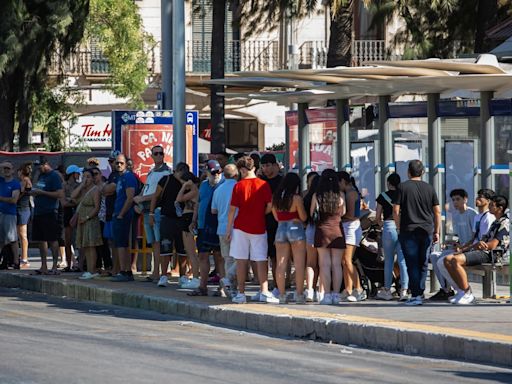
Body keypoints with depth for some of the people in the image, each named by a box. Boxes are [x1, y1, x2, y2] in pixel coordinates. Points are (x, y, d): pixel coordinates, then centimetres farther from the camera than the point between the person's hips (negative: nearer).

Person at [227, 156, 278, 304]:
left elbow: (232, 209, -3)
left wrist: (228, 229, 3)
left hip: (241, 227, -1)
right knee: (261, 261, 3)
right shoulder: (264, 185, -2)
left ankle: (241, 293, 4)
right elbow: (270, 206, -5)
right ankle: (264, 292, -5)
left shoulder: (238, 186, -4)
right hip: (259, 228, 1)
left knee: (241, 261, 4)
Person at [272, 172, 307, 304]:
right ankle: (299, 294, 0)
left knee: (281, 265, 6)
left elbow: (276, 217, 11)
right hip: (296, 229, -4)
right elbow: (303, 217, -8)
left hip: (281, 229, 4)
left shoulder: (275, 198, 2)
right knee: (299, 264, 2)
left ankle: (282, 294, 5)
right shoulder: (296, 198, -12)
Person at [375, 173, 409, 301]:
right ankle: (404, 290, -7)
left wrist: (381, 224, 26)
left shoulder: (383, 196, 2)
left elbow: (378, 217, 5)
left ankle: (387, 291, 11)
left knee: (388, 260, 7)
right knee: (403, 260, 1)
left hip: (389, 227, -1)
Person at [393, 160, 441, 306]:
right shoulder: (429, 188, 7)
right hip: (426, 230, 3)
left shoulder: (402, 187, -2)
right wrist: (437, 232, 11)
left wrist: (399, 228, 7)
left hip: (409, 230, -3)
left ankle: (415, 295, -6)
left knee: (413, 265, -2)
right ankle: (420, 293, 12)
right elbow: (437, 212, 6)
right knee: (423, 264, 11)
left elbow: (396, 211, -5)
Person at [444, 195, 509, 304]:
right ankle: (462, 290, -3)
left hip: (489, 254, -10)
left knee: (456, 260, -30)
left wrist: (476, 245, 1)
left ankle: (467, 294, -23)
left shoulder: (505, 223, -7)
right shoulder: (496, 222, 24)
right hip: (482, 251, 10)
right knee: (448, 260, -2)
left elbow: (492, 245, -15)